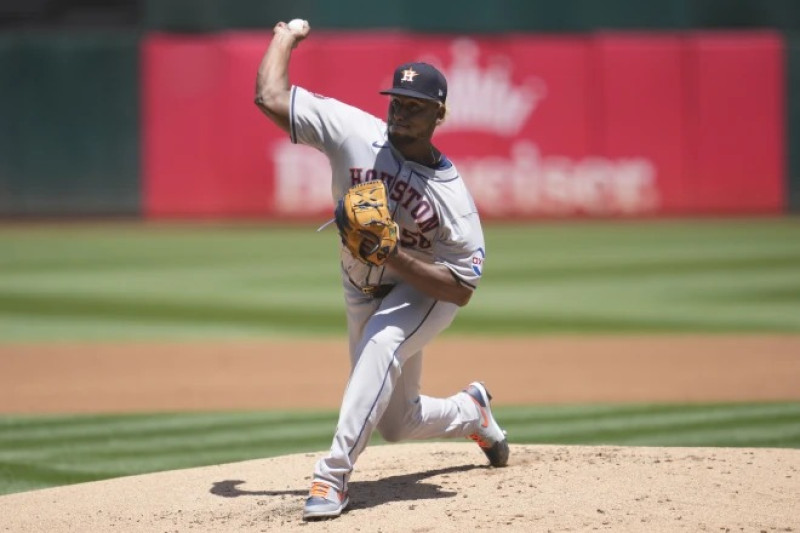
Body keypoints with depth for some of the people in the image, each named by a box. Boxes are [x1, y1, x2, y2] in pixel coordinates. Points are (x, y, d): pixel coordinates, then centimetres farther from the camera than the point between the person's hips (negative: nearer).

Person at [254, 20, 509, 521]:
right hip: (364, 292, 5)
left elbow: (461, 289, -26)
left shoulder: (452, 194, -26)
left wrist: (393, 253, -35)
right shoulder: (355, 131, -20)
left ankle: (334, 475, -40)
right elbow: (271, 97, -20)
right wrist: (285, 37, -9)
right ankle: (471, 411, 47)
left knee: (380, 342, -38)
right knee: (396, 423, 12)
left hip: (425, 292, -5)